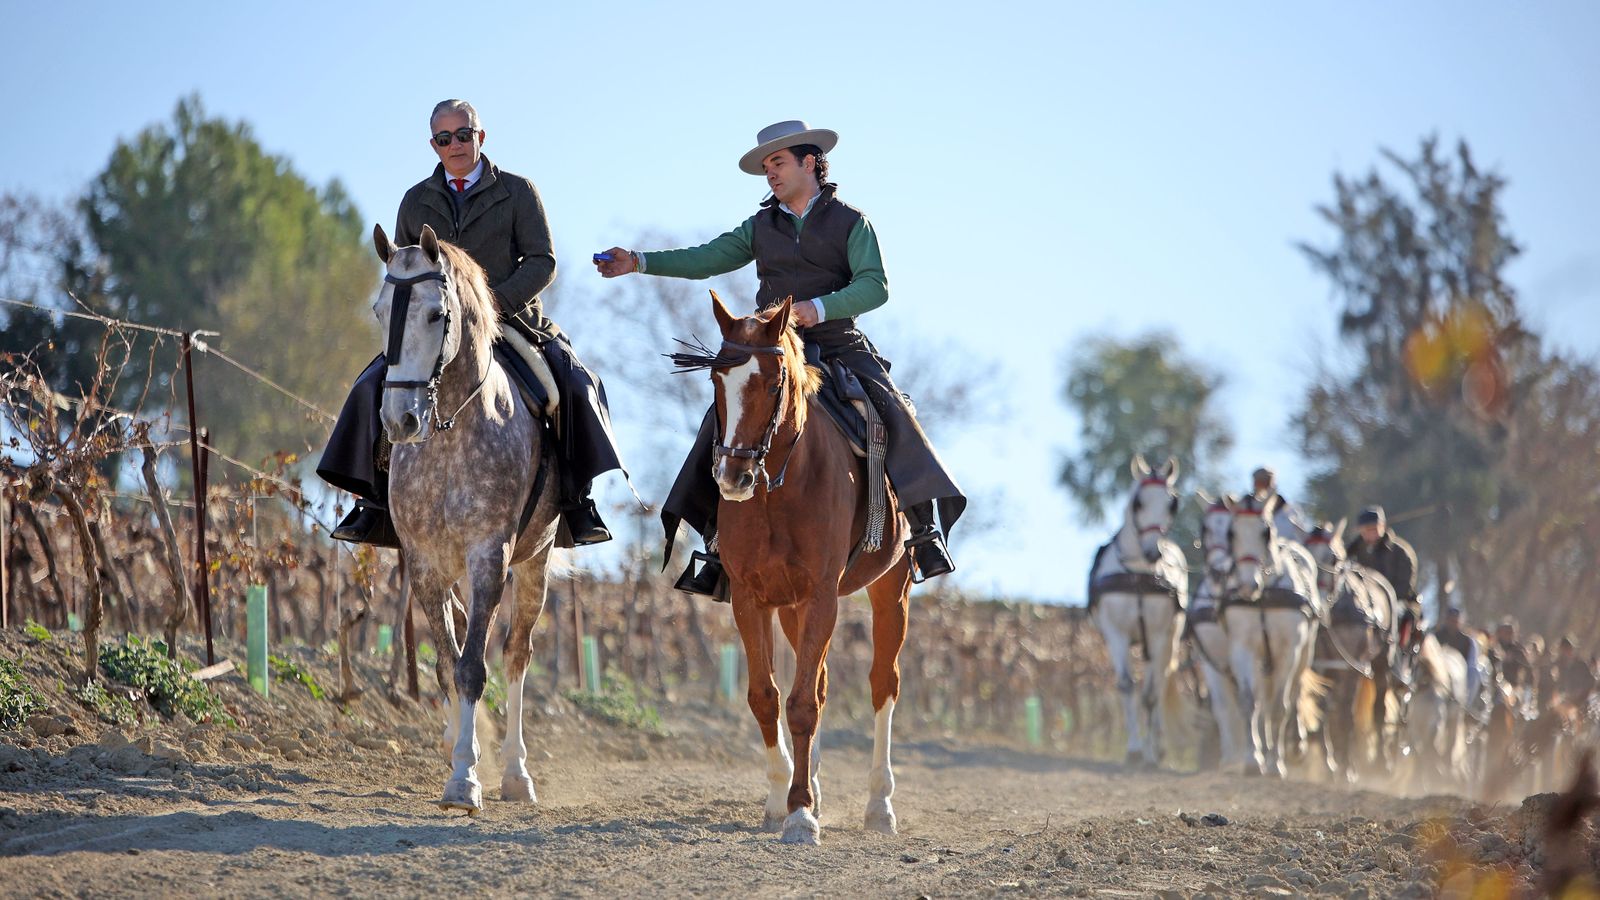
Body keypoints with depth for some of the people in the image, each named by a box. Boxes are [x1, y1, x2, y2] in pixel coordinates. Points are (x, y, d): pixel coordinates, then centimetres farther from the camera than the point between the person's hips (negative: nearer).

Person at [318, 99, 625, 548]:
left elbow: (542, 262, -2)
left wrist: (494, 302, -18)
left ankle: (576, 496, -14)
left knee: (576, 386, -25)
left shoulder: (517, 192, 5)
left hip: (513, 321, -2)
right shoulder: (417, 201, 13)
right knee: (373, 389, -19)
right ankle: (376, 496, -7)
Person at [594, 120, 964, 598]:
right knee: (723, 422, -16)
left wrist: (820, 307, -24)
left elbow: (875, 286, -8)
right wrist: (639, 263, -3)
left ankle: (924, 530, -17)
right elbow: (707, 259, 8)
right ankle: (719, 545, -11)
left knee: (892, 414, -23)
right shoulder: (761, 227, 14)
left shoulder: (850, 222, 3)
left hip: (839, 347, -3)